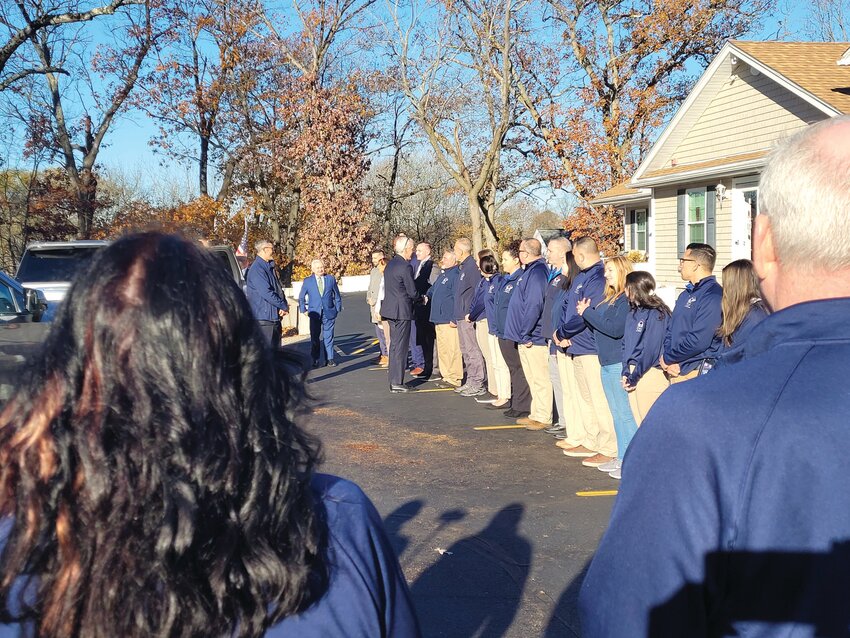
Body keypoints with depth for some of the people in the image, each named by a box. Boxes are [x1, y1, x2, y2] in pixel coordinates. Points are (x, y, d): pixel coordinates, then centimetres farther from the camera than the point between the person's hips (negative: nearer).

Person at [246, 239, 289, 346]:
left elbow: (278, 289, 16)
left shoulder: (270, 267, 16)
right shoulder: (257, 269, -15)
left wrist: (284, 306, -3)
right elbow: (266, 293, -22)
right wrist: (284, 306, -12)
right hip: (264, 318, -10)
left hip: (275, 317, 10)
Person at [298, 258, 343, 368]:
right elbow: (301, 297, 12)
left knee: (328, 337, 2)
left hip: (329, 313, 0)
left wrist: (338, 309, 6)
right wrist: (304, 310, 5)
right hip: (314, 313, 0)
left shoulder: (331, 279, 5)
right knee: (314, 337, 3)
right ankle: (315, 360, 11)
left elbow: (337, 295, 11)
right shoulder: (307, 281, 3)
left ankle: (329, 358, 10)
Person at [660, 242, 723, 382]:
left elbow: (698, 340, -21)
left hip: (697, 373, -8)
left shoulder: (713, 295, -14)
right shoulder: (685, 295, 17)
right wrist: (668, 363, -2)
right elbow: (670, 331, 16)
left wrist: (667, 358, -9)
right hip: (676, 371, 9)